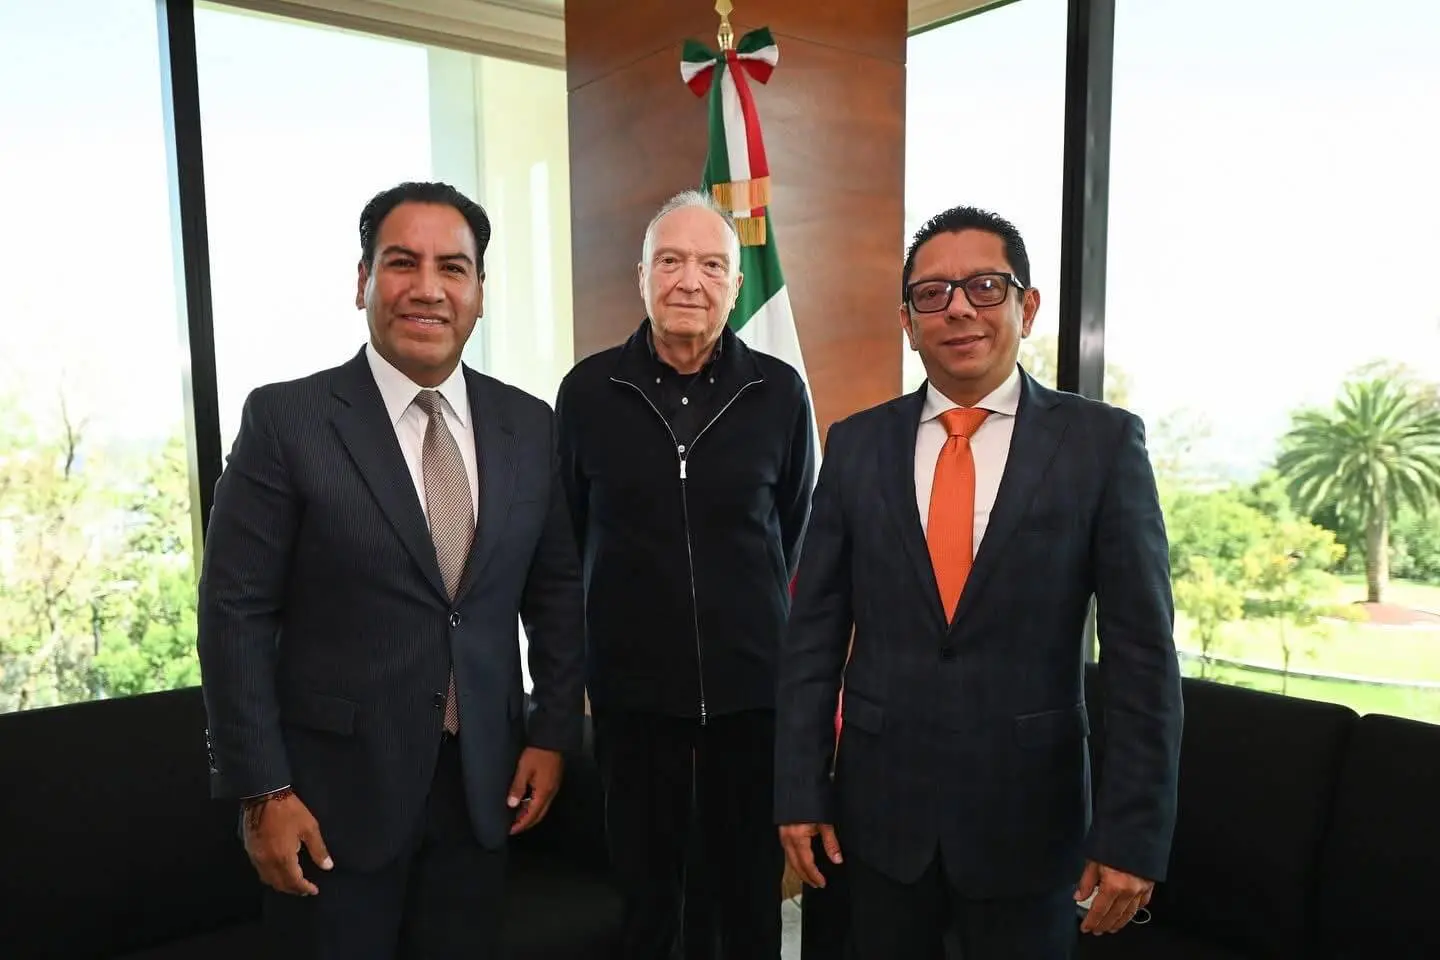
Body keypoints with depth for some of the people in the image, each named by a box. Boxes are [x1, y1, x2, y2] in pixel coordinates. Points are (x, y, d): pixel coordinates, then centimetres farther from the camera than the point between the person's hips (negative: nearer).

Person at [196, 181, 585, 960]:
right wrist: (261, 792, -10)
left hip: (483, 780, 4)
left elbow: (557, 592, 7)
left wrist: (553, 734, 4)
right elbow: (235, 614, -9)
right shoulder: (285, 419, -9)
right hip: (335, 786, -3)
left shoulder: (528, 425, 1)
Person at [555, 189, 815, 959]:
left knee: (752, 892, 16)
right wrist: (633, 607, 10)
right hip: (631, 683, 0)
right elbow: (568, 532, 7)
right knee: (644, 888, 17)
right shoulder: (588, 390, -4)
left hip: (753, 683, 0)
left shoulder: (779, 391, -4)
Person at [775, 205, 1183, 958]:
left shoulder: (1103, 442, -6)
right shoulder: (856, 444, 0)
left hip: (1029, 813, -1)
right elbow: (814, 633, 1)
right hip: (879, 806, 2)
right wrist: (799, 789, -1)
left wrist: (1134, 832, -8)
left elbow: (1141, 653, -6)